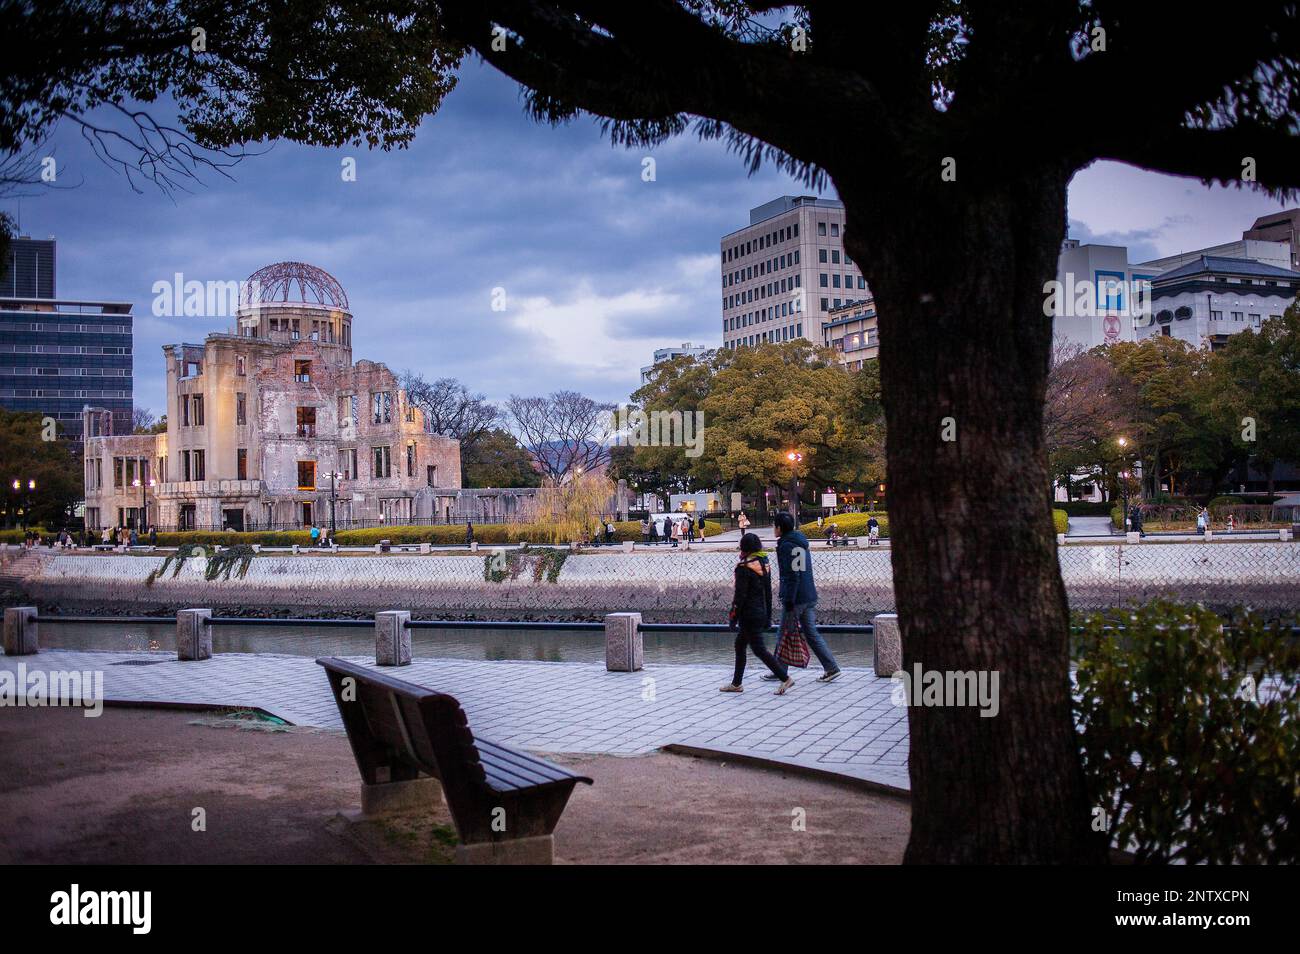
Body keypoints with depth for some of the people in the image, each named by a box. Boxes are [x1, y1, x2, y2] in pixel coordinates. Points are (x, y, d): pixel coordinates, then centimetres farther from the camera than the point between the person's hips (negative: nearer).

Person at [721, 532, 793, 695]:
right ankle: (736, 683, 21)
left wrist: (733, 618, -12)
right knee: (740, 645, 17)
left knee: (759, 649, -4)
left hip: (749, 614, -9)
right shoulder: (764, 565, 9)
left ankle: (785, 678, -6)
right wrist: (768, 617, 19)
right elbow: (768, 593, 13)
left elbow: (740, 595, -18)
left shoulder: (744, 568, -16)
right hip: (761, 613, 9)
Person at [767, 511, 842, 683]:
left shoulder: (786, 545, -13)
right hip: (810, 596, 8)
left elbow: (791, 575, -19)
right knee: (811, 633, 9)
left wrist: (788, 601, -19)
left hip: (795, 598, -8)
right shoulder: (802, 543, 15)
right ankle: (831, 668, 3)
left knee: (784, 633, 4)